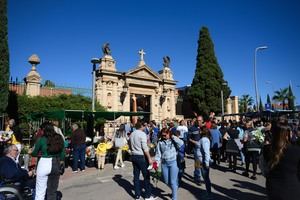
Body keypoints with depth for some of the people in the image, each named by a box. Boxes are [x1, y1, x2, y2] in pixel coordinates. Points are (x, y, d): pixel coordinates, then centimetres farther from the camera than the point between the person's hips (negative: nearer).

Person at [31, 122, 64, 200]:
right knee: (53, 191, 15)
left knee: (40, 192, 5)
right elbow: (62, 155, 5)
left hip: (44, 164, -3)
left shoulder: (42, 139, -4)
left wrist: (31, 152, 28)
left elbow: (34, 153, 8)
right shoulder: (60, 138, 3)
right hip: (56, 165, 4)